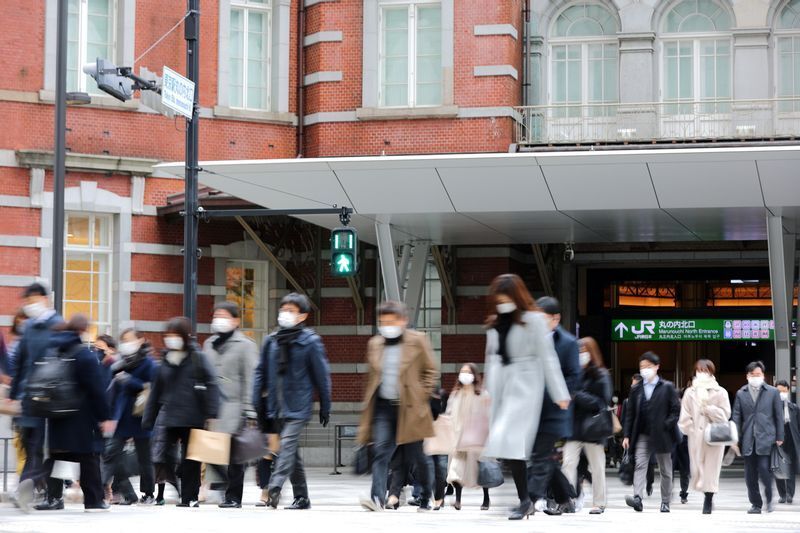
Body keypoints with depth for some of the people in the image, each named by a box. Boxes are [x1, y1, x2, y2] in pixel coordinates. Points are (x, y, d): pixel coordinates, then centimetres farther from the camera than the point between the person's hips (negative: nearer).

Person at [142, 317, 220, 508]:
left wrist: (211, 413, -16)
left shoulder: (197, 357, -2)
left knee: (191, 459, 4)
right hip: (170, 418, 4)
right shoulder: (166, 360, 12)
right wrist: (148, 419, 13)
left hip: (193, 418, -4)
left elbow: (211, 384, -7)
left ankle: (190, 497, 14)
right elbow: (156, 392, 16)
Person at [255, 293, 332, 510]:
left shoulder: (310, 341, -4)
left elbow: (322, 376, 0)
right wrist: (255, 403, 4)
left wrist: (325, 408, 1)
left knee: (288, 444, -19)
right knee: (292, 451, 11)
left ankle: (274, 488, -30)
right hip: (277, 408, 5)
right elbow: (261, 372, 11)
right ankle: (301, 497, 19)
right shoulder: (271, 341, 9)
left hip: (299, 406, -5)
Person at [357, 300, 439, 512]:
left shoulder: (418, 341, 1)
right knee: (381, 452, -12)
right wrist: (368, 404, 14)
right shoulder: (374, 344, 13)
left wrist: (422, 396, -6)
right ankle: (377, 498, -22)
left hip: (409, 408, -3)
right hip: (383, 407, 3)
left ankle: (425, 498, 22)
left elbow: (431, 371, 3)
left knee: (415, 456, 5)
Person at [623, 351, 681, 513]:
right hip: (642, 435, 2)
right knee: (640, 465, -14)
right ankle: (637, 498, -26)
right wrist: (627, 435, 3)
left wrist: (666, 425, -14)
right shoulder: (636, 390, 10)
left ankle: (665, 502, 17)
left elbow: (676, 410, -1)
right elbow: (630, 414, 9)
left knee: (665, 470, 7)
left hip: (661, 436, -2)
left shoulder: (667, 387, 2)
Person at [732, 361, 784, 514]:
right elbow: (736, 417, 8)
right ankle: (756, 504, 14)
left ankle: (769, 499, 7)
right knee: (750, 475, 4)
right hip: (748, 440, 3)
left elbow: (779, 415, 5)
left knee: (764, 469, -13)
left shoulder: (772, 392, 4)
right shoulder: (741, 394, 9)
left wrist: (779, 437, 1)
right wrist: (736, 438, 0)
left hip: (766, 438, -3)